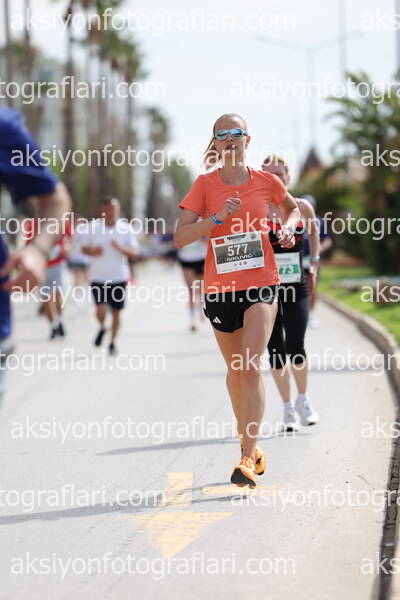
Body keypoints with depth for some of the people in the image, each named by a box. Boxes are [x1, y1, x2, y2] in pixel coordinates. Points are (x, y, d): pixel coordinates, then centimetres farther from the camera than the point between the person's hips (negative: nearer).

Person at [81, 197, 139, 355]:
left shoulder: (126, 228, -3)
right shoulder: (93, 227, -2)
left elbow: (135, 253, -2)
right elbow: (84, 248, 10)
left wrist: (121, 248, -21)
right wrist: (92, 252, -13)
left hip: (119, 277, 1)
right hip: (98, 278, -1)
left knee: (116, 312, 5)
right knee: (101, 309, -15)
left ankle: (112, 342, 23)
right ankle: (102, 328, 19)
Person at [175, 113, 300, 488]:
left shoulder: (266, 181, 3)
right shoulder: (205, 185, 0)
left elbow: (293, 208, 24)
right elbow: (180, 237, -6)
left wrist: (287, 227, 4)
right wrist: (217, 218, -17)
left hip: (261, 285, -1)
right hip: (220, 287, 1)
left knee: (251, 367, -15)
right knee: (235, 370, 13)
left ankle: (248, 458, -18)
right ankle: (247, 441, 33)